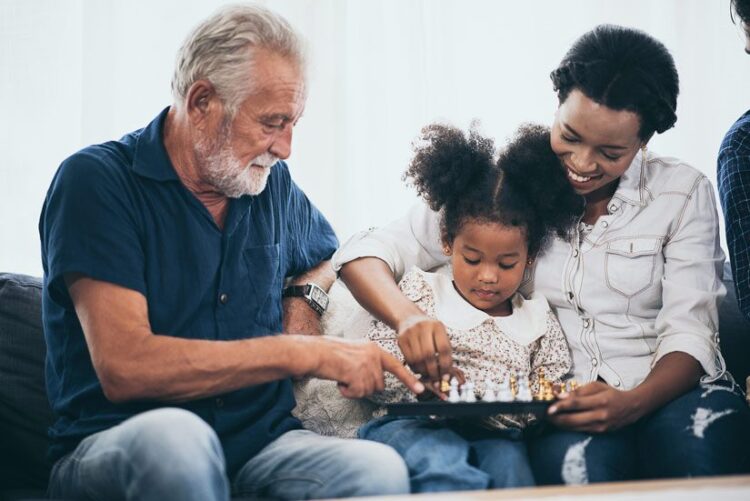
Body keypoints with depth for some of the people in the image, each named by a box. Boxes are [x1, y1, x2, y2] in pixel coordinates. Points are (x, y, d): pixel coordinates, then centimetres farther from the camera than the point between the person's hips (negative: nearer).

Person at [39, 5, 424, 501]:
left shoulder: (273, 182, 14)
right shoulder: (96, 181, -6)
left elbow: (328, 259, 36)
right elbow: (122, 367, -17)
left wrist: (305, 298, 10)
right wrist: (303, 352, -16)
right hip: (115, 448, -2)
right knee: (174, 435, -40)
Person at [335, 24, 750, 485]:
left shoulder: (683, 193, 4)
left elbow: (688, 334, -2)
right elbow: (367, 253, 2)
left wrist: (632, 403, -24)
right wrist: (408, 316, -22)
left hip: (666, 389, 1)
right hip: (558, 410, -1)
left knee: (696, 445, -36)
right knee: (578, 461, -37)